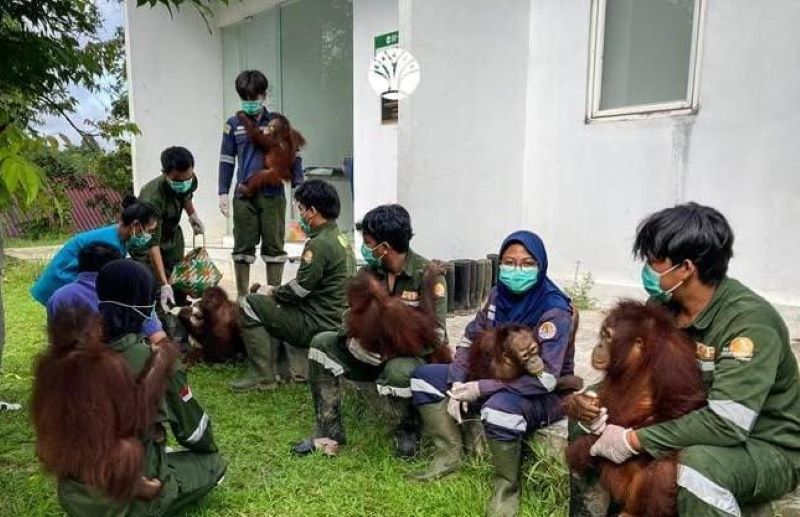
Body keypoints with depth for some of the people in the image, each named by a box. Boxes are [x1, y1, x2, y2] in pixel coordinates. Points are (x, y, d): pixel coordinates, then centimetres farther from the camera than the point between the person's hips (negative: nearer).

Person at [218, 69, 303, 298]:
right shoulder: (233, 125, 4)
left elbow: (293, 157, 5)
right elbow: (226, 161, 8)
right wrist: (223, 193, 4)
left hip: (273, 196, -1)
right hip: (244, 196, 1)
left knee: (274, 245, 6)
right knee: (242, 246, 8)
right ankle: (242, 296, 20)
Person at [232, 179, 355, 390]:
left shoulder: (319, 244, -20)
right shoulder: (340, 238, 10)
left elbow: (299, 289, -18)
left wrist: (273, 292, 1)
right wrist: (278, 291, 13)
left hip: (319, 325, -10)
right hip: (338, 321, 10)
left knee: (250, 305, -3)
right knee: (273, 305, 25)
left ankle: (263, 376, 0)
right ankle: (302, 365, 15)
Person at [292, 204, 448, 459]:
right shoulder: (370, 272, -1)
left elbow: (436, 336, -25)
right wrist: (352, 340, -20)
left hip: (414, 356, -6)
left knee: (398, 371, -40)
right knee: (322, 343, -9)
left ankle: (409, 430, -5)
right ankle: (329, 431, -5)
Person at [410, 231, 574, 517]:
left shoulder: (555, 311, -24)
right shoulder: (499, 294, -6)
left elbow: (545, 379, -30)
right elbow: (470, 339, 4)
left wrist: (480, 389, -29)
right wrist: (457, 385, -12)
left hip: (543, 396, -7)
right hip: (496, 378, 7)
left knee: (500, 408, -41)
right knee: (423, 376, -2)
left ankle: (507, 488, -14)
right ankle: (449, 455, 2)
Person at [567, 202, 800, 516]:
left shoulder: (750, 321, -27)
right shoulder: (662, 305, -7)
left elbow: (727, 423, -34)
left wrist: (634, 440, -30)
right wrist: (589, 400, -20)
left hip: (768, 448, -7)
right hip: (692, 429, 7)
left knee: (699, 463, -39)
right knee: (588, 422, 1)